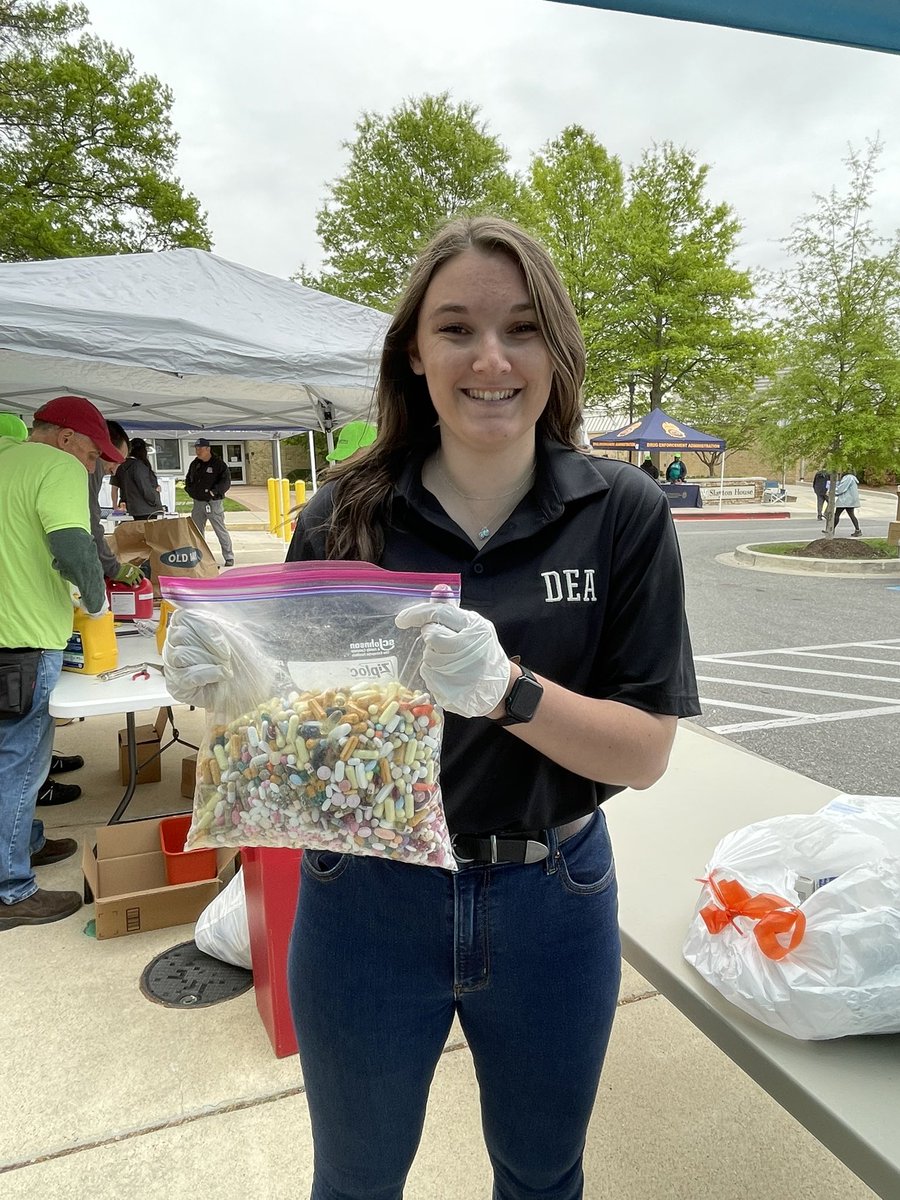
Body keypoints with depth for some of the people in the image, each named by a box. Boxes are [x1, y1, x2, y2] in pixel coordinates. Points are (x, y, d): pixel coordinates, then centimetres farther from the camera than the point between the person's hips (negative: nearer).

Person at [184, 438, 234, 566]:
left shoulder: (219, 463, -8)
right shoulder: (195, 464, 11)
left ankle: (229, 557, 5)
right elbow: (188, 478, 24)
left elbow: (226, 481, -14)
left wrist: (214, 491, -22)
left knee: (221, 530, -4)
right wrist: (189, 489, 6)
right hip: (198, 502, 7)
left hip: (214, 502, -6)